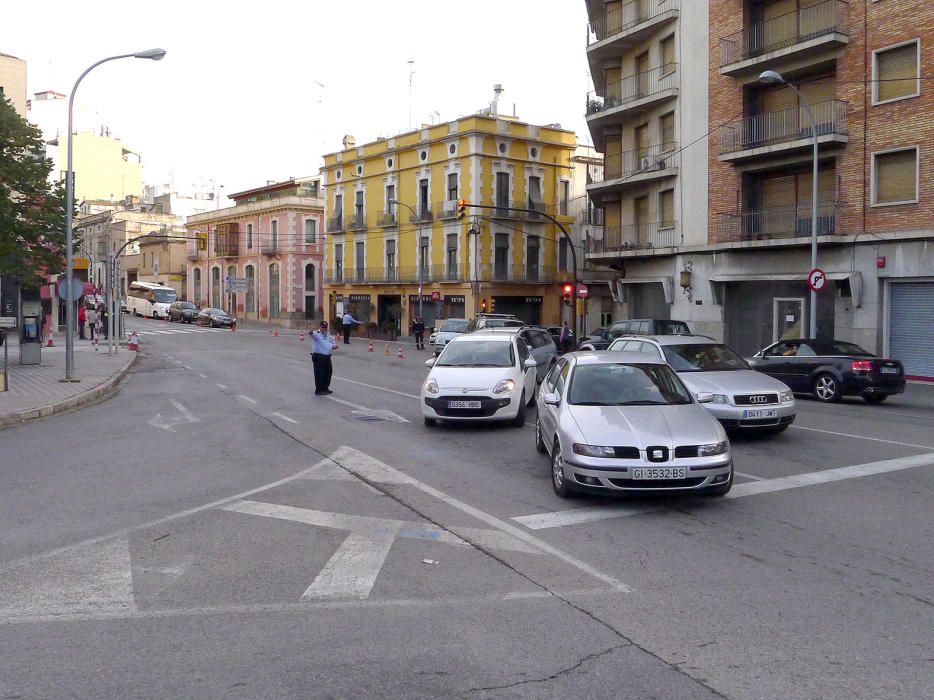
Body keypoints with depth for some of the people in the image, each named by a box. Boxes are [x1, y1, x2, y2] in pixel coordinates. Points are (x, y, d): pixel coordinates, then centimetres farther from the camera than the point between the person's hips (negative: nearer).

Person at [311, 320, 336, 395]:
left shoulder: (329, 334, 14)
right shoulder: (316, 334, -8)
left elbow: (333, 343, 22)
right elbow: (312, 334, -31)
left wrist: (334, 346, 0)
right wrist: (311, 333, -53)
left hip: (327, 357, 7)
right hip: (318, 357, -7)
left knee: (328, 373, 15)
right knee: (319, 374, -6)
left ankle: (325, 388, 30)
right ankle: (318, 390, 0)